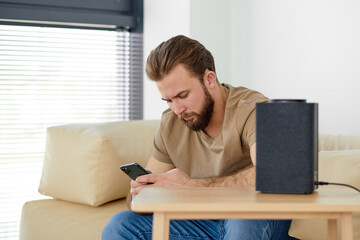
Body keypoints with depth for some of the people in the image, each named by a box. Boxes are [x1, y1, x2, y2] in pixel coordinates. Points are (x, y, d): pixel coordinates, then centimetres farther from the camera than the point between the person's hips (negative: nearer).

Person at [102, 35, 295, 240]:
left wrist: (190, 186, -32)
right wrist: (140, 192, -16)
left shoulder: (252, 108, -19)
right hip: (203, 222, 6)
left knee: (244, 219, -40)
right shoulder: (171, 123, 2)